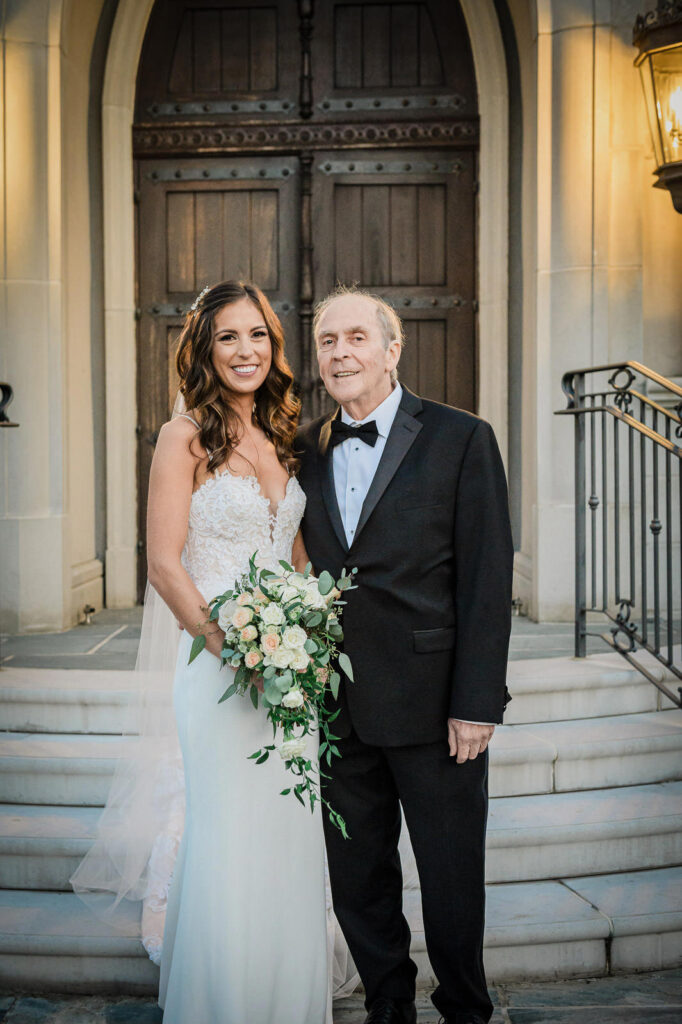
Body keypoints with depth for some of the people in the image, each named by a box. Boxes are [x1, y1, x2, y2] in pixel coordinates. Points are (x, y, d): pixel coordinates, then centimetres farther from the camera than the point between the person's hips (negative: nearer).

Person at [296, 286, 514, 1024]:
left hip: (433, 706, -4)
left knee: (452, 875, 10)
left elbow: (487, 580, -8)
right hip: (337, 706, 4)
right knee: (356, 879, 15)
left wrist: (476, 704, -13)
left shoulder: (462, 439, -5)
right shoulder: (304, 450, 7)